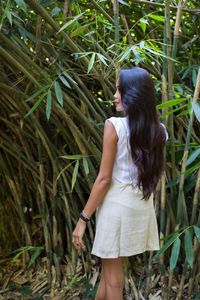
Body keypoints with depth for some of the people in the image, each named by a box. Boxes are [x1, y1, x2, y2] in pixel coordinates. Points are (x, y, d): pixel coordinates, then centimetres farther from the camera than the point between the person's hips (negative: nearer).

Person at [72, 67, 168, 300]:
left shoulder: (114, 125, -16)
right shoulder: (159, 130, 1)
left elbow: (104, 178, -16)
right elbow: (153, 173, 10)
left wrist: (83, 218, -10)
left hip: (117, 202, -6)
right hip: (142, 204, 6)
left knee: (112, 273, 9)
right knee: (111, 265, 22)